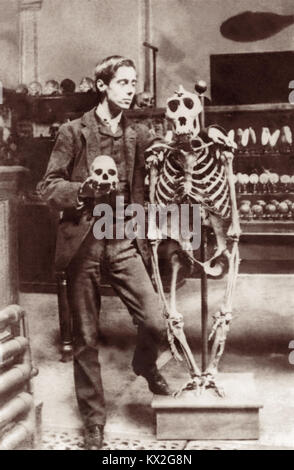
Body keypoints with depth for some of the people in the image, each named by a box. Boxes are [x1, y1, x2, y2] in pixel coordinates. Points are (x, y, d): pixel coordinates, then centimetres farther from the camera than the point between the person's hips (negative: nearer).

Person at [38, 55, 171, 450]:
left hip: (124, 243, 2)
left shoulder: (140, 136, 9)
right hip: (83, 243, -2)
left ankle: (145, 364, 27)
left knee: (155, 322, -10)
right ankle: (94, 421, 22)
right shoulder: (73, 132, 1)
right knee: (86, 339, 5)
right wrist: (83, 190, -17)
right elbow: (48, 187, 0)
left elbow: (142, 189, 17)